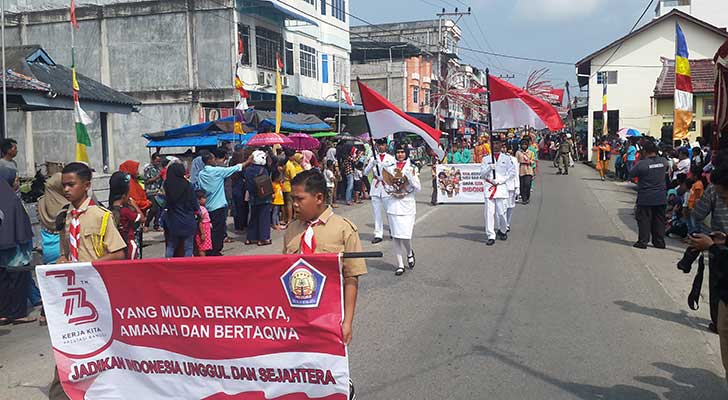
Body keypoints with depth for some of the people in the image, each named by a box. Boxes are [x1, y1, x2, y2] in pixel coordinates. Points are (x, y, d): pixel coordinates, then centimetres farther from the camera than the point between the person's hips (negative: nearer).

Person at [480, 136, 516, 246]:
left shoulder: (507, 158, 6)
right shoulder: (486, 159, 10)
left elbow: (512, 172, 2)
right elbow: (482, 174, 6)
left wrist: (500, 180, -7)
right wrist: (489, 168, -13)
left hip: (502, 187, -1)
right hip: (489, 187, 1)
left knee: (501, 212, 0)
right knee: (489, 212, -6)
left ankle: (503, 231, 25)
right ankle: (491, 236, -3)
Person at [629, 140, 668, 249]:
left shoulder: (642, 164, -19)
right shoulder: (663, 162, -2)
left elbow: (631, 174, -6)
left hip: (645, 198, -5)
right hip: (660, 198, 5)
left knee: (644, 220, 4)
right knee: (659, 219, 12)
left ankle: (642, 241, 5)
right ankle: (659, 242, 17)